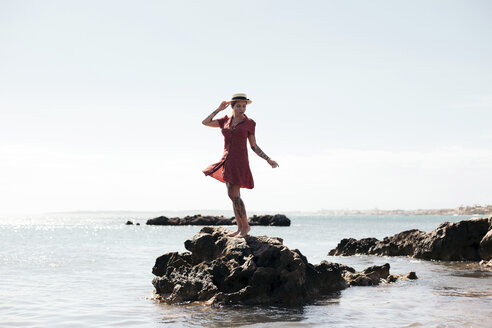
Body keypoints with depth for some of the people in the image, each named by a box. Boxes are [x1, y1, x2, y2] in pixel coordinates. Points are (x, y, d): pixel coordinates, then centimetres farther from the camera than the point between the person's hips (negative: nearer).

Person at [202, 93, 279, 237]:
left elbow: (254, 146, 3)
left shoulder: (249, 123, 0)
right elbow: (205, 122, 9)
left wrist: (268, 159, -5)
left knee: (233, 194, -12)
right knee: (234, 195, 6)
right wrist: (219, 109, 7)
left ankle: (245, 226, -2)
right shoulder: (226, 121, 11)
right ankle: (240, 228, 10)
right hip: (227, 161, 5)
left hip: (239, 161, -5)